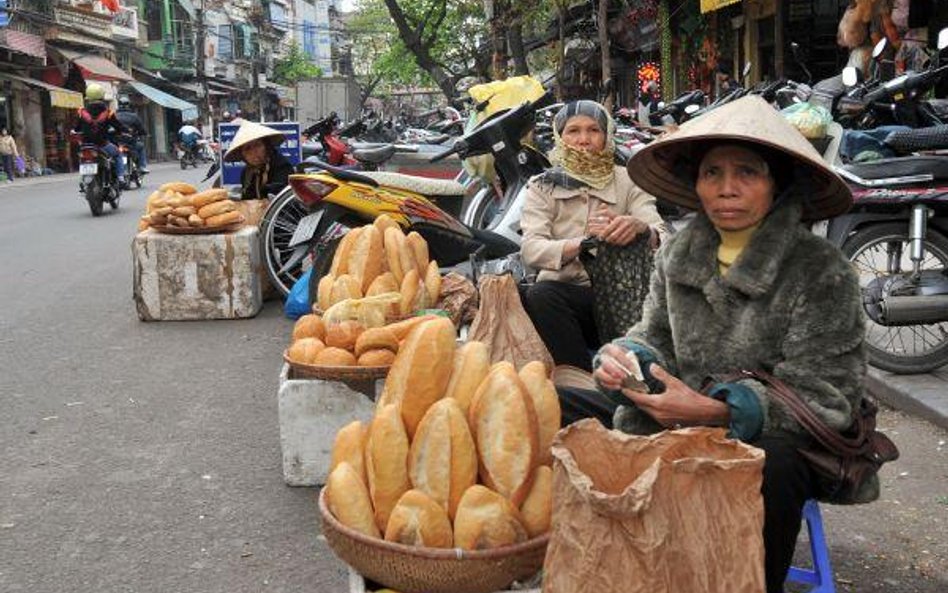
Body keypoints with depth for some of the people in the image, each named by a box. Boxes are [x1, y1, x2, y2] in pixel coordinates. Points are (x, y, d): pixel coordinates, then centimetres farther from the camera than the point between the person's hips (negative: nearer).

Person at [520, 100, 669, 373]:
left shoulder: (627, 182, 10)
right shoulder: (542, 187, 8)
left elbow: (664, 240, -4)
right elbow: (530, 250, -9)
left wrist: (640, 228, -30)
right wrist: (585, 241, -28)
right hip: (565, 291, 0)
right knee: (540, 295, -33)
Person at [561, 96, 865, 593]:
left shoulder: (821, 272, -11)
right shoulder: (678, 253, 6)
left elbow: (824, 398, -15)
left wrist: (716, 412, -27)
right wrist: (623, 358, -14)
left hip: (773, 437, -5)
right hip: (672, 422, 6)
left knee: (768, 473, -40)